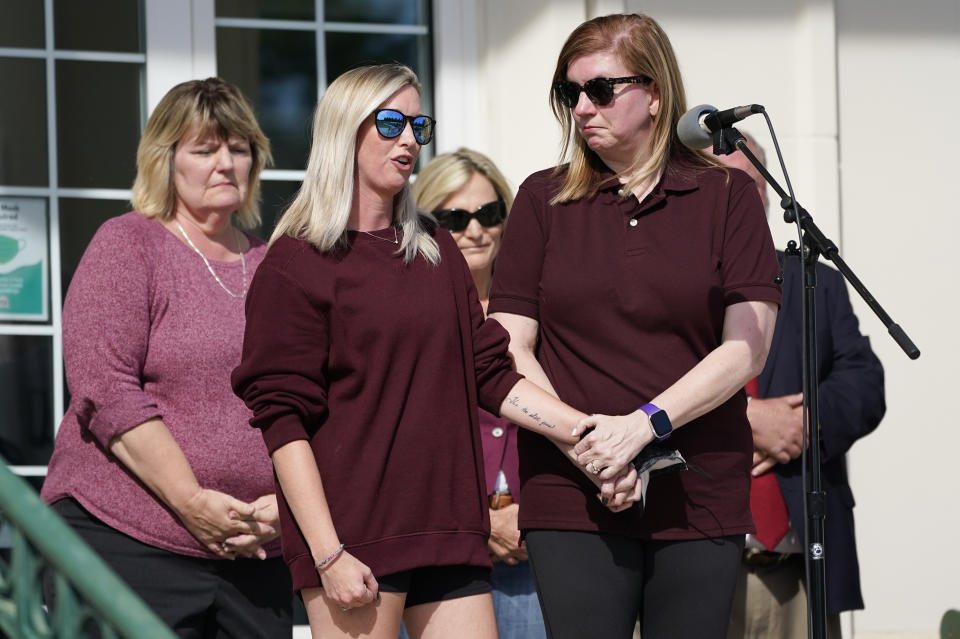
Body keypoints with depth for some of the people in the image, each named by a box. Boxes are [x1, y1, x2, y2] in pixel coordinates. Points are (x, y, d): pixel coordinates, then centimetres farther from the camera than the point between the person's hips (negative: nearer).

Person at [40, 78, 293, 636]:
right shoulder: (127, 245, 1)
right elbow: (106, 392, -10)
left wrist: (285, 503, -4)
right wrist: (191, 502, -15)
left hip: (256, 553, 5)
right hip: (127, 546, -5)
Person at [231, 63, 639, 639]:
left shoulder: (438, 253, 19)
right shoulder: (297, 263, -2)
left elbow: (489, 374, 15)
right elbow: (284, 418, -7)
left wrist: (586, 432, 0)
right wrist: (328, 554, -15)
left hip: (448, 526, 6)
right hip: (353, 535, -6)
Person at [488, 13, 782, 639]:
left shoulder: (726, 195, 7)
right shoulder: (544, 200, 11)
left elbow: (748, 347, -2)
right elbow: (510, 349, 5)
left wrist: (646, 423, -14)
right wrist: (580, 443, -11)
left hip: (702, 495, 0)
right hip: (572, 495, 0)